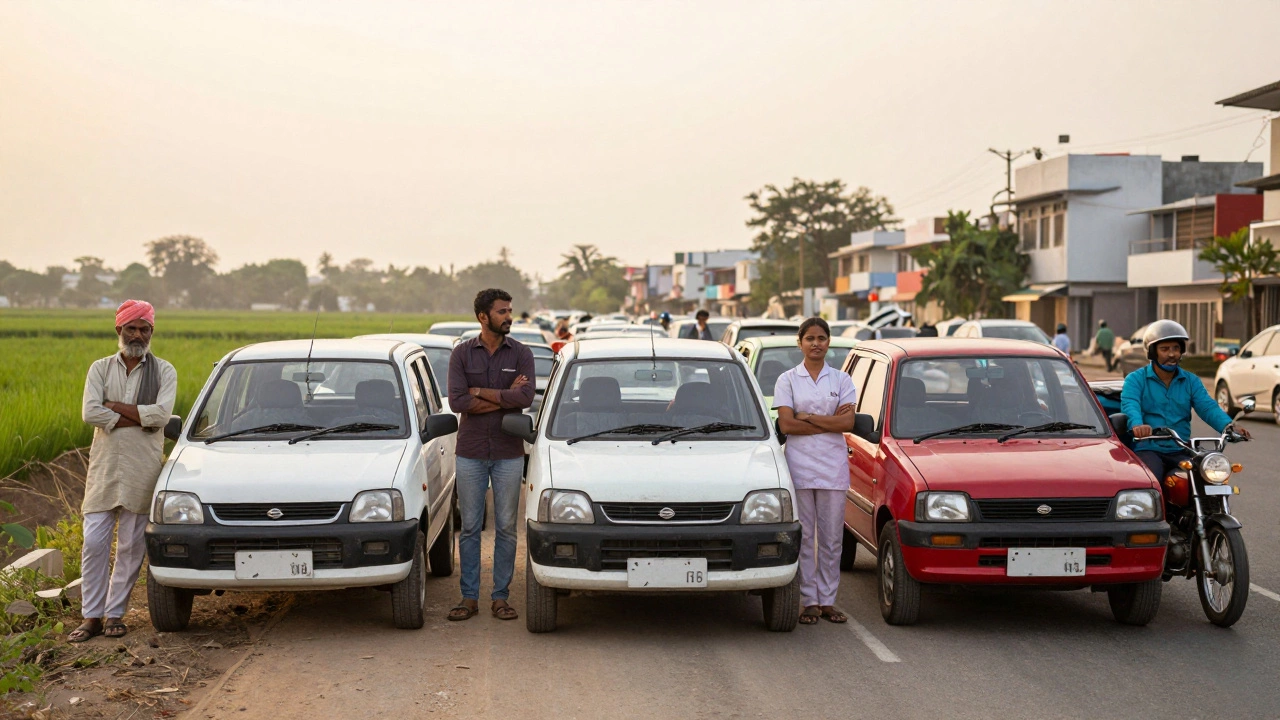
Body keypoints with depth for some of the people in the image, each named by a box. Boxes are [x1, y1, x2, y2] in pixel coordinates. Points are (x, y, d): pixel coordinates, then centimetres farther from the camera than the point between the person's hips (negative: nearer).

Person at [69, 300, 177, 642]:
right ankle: (91, 616, 7)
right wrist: (140, 418, -12)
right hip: (104, 466, 1)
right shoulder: (100, 369, 9)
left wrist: (114, 406, -10)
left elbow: (161, 414, -13)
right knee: (94, 543, -1)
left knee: (131, 546, 3)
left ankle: (115, 613, 13)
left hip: (143, 469, -1)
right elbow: (89, 413, -8)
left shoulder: (163, 371, 5)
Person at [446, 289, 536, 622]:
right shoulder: (462, 353, 0)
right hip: (471, 452, 0)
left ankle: (500, 597, 13)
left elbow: (526, 397, -16)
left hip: (508, 453, 0)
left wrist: (480, 392, -14)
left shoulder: (521, 353, 0)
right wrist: (504, 397, -13)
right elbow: (457, 401, -12)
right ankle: (469, 597, 13)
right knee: (470, 527, 6)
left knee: (506, 528, 4)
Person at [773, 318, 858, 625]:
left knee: (832, 537, 3)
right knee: (804, 536, 1)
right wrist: (830, 421, -9)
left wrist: (807, 417, -10)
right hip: (799, 464, -1)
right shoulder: (787, 380, 4)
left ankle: (828, 601, 12)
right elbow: (786, 425, -8)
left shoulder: (842, 380, 8)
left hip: (833, 465, 1)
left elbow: (848, 422, -6)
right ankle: (809, 602, 8)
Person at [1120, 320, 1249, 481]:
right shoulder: (1136, 379, 4)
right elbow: (1129, 405, -16)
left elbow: (1208, 407, 0)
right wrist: (1137, 425, -40)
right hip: (1146, 449, -4)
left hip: (1180, 452, 4)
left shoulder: (1191, 381, 16)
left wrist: (1229, 427, -22)